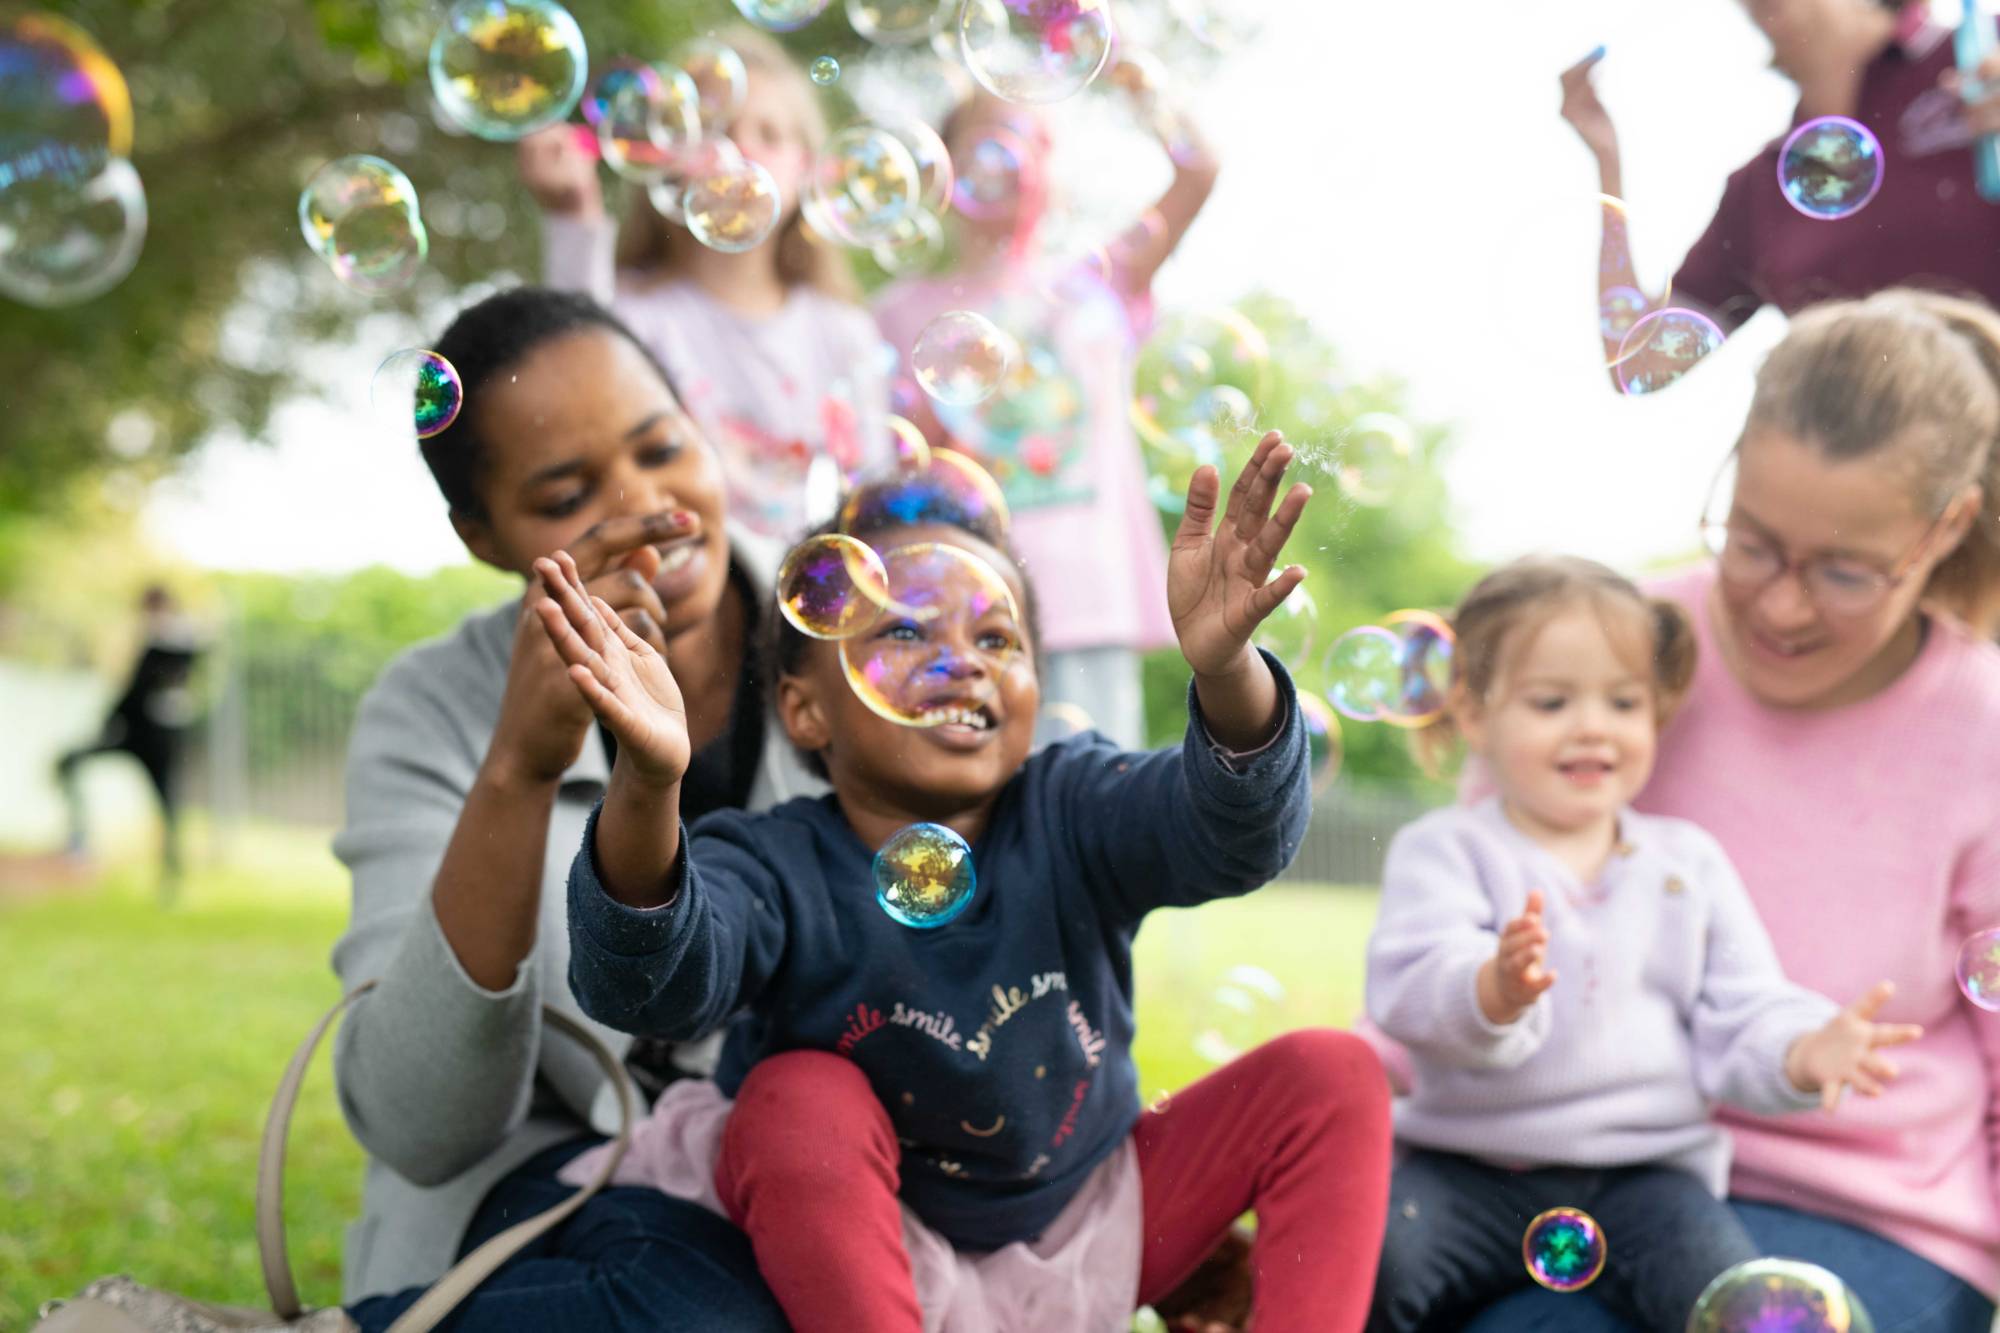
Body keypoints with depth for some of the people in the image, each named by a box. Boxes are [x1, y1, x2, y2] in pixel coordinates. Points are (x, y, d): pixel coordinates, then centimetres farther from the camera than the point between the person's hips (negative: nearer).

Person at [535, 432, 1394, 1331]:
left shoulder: (1072, 812, -14)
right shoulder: (779, 870, -20)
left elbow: (1237, 835, -33)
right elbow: (648, 986, -40)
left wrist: (1226, 669, -55)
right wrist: (647, 789, -61)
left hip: (1100, 1233, 2)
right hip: (869, 1259, -2)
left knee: (1334, 1074, -11)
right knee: (797, 1101, -30)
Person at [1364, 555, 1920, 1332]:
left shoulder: (1689, 860, 13)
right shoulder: (1446, 850, 1)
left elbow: (1741, 1020, 9)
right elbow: (1413, 991, -17)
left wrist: (1804, 1053, -14)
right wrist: (1495, 992, -40)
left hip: (1645, 1172, 2)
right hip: (1469, 1168, -2)